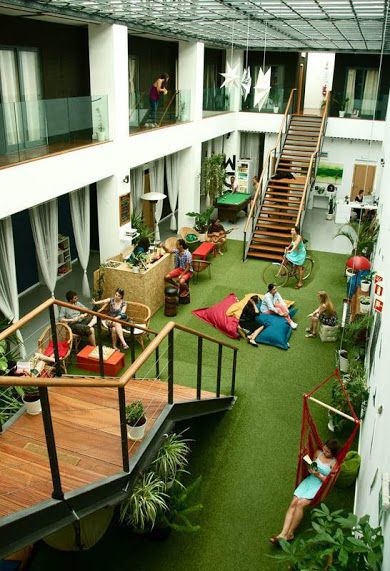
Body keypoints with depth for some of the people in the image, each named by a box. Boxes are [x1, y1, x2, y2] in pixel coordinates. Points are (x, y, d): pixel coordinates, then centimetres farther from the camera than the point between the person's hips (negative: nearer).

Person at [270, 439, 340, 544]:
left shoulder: (334, 462, -7)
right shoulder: (318, 453, 6)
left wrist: (318, 475, -21)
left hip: (320, 486, -5)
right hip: (308, 480, 5)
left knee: (300, 503, -26)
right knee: (293, 504, -16)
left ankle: (290, 533, -15)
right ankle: (283, 534, -23)